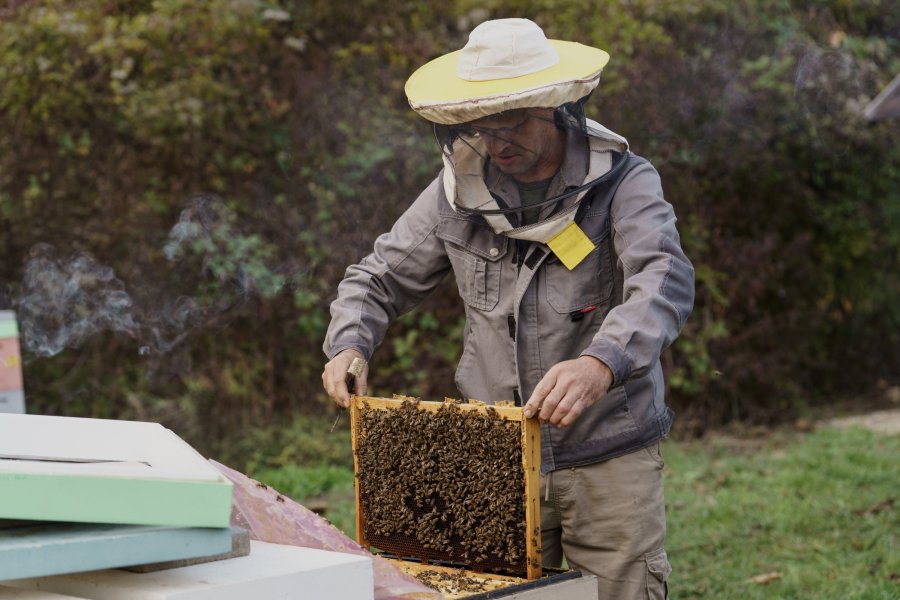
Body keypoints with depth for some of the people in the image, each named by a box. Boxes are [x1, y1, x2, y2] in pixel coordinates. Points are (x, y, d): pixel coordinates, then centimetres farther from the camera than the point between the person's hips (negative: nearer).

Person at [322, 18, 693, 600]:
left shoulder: (623, 182, -10)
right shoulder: (461, 189, 2)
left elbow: (665, 282, -27)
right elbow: (378, 279, 11)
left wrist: (601, 363, -45)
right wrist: (349, 345, -10)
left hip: (611, 463, -3)